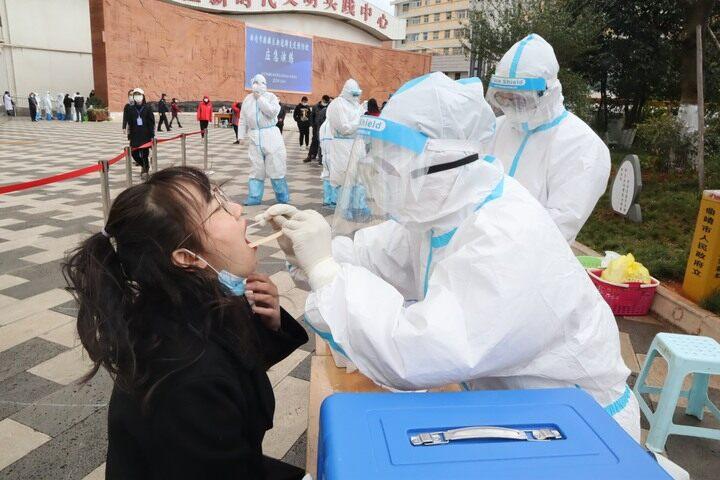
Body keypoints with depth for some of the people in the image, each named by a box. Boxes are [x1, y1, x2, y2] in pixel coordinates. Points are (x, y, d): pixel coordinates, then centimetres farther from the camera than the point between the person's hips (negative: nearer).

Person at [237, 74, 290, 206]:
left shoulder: (271, 97, 1)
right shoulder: (247, 99, 12)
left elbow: (272, 111, -18)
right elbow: (242, 119, 14)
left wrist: (260, 98, -11)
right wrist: (241, 135, 8)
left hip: (271, 137, -3)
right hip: (255, 138, 4)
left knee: (276, 168, -1)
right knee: (256, 169, 6)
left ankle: (283, 198, 8)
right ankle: (254, 197, 12)